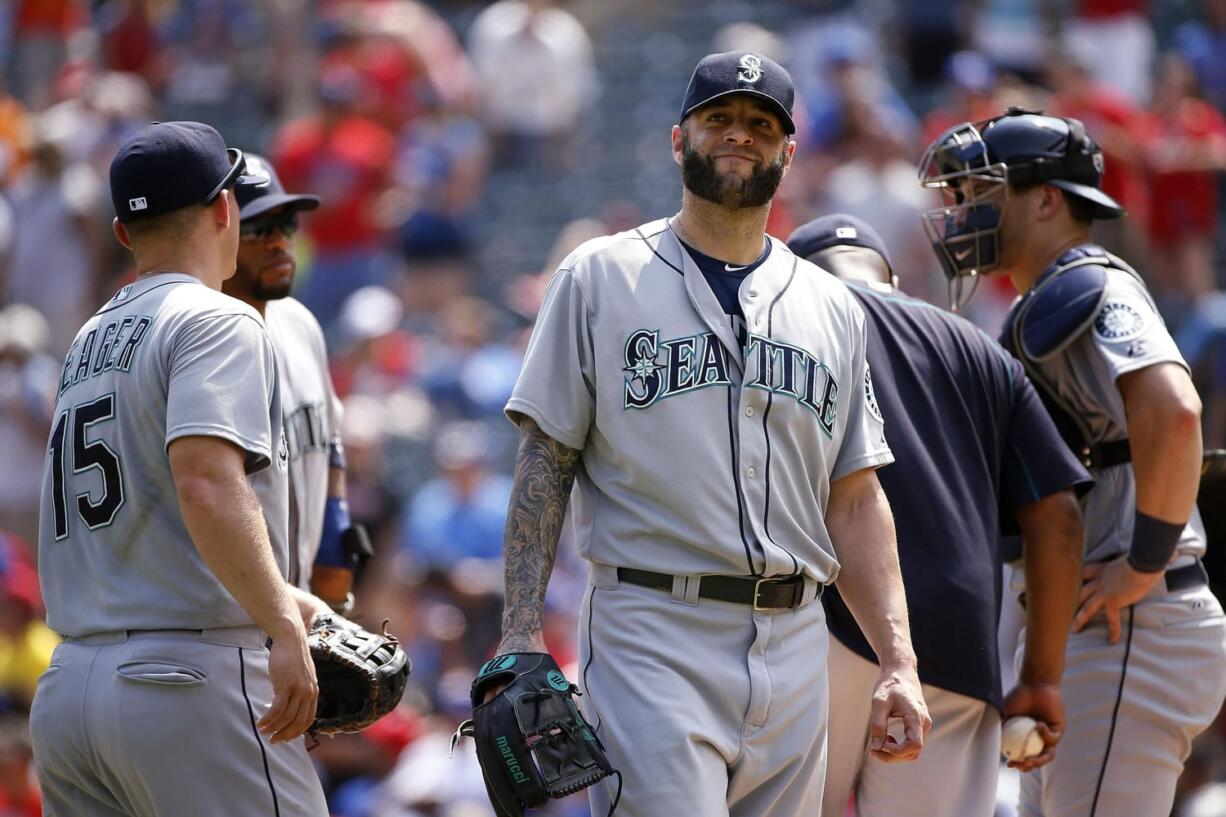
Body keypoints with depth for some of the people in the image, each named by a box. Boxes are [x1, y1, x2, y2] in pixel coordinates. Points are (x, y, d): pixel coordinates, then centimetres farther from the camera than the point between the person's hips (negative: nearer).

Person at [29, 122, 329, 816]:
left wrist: (278, 601, 25)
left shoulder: (86, 343, 21)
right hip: (195, 677, -8)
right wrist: (285, 628, -21)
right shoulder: (216, 322, -4)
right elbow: (205, 482, -21)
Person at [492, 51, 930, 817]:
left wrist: (899, 662, 6)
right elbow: (544, 464, 2)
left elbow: (856, 501, 15)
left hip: (794, 643, 4)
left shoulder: (832, 308, 16)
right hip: (653, 638, -4)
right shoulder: (601, 277, 6)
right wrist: (521, 636, -8)